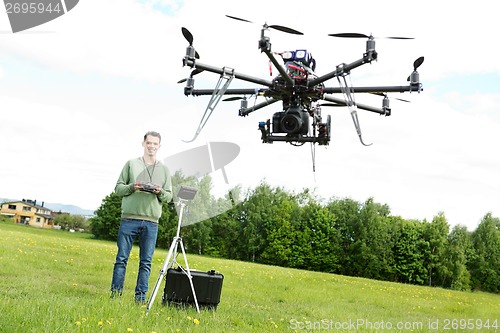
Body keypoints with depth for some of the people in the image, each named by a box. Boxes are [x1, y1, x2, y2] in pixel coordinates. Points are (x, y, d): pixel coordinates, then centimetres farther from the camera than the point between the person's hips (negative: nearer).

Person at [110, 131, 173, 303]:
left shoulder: (164, 169, 13)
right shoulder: (131, 164, 8)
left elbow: (169, 196, 12)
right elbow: (118, 188, 6)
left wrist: (160, 192, -9)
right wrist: (132, 187, -12)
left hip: (151, 222, 2)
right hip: (129, 219, -2)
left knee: (146, 262, 3)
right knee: (122, 258, 2)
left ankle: (141, 296, 9)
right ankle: (115, 294, 9)